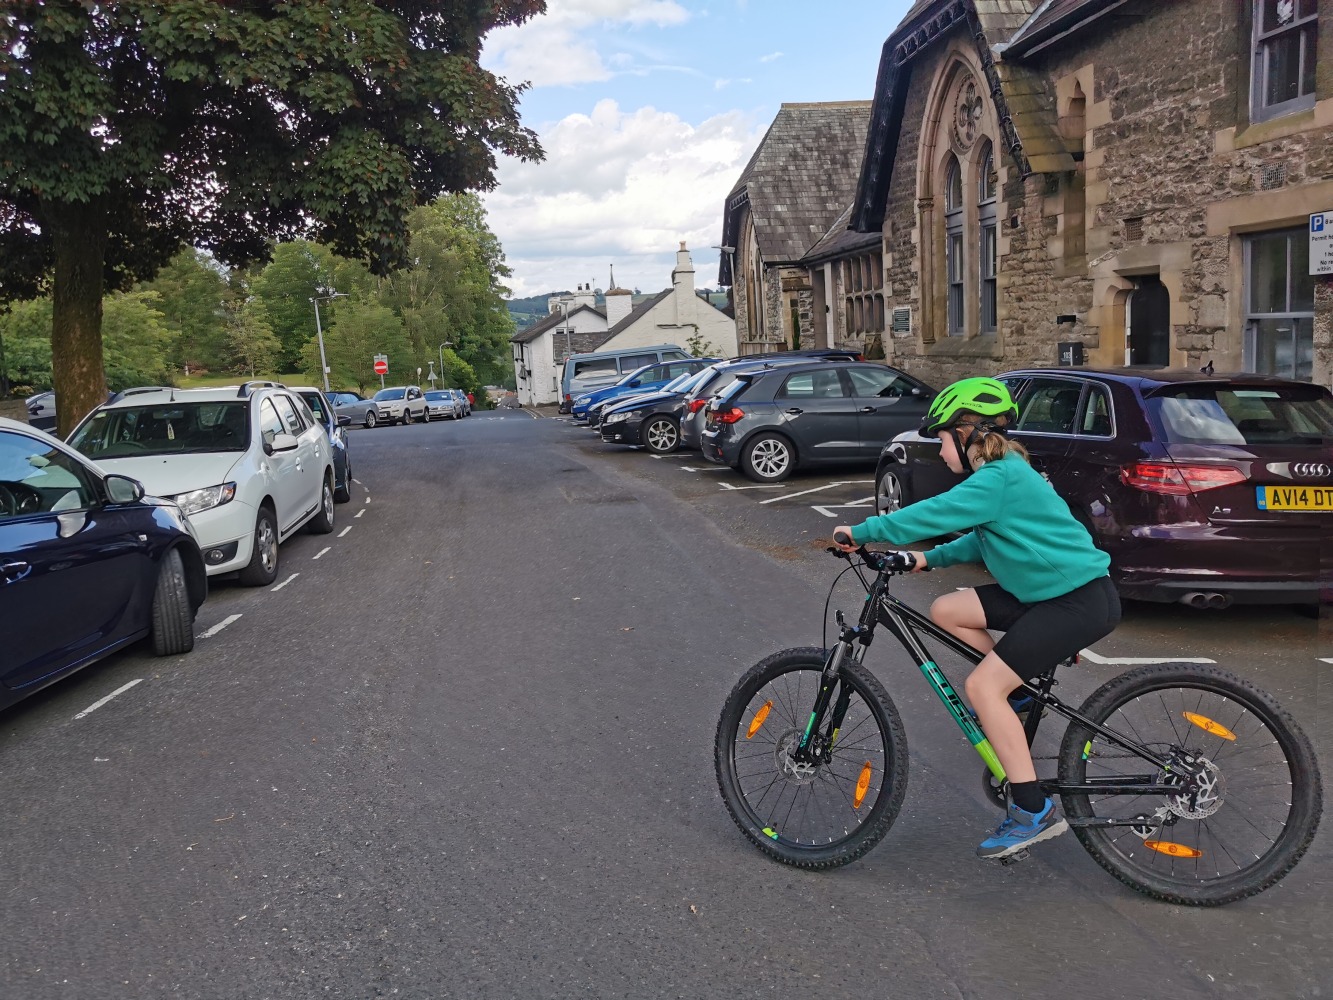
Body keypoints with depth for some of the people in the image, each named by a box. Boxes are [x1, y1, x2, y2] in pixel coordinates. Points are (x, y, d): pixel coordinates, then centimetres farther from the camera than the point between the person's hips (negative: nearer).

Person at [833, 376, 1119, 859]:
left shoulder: (997, 479, -19)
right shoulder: (1007, 471, 13)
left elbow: (930, 514, -23)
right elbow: (983, 540, 24)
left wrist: (860, 532, -12)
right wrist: (930, 558, 13)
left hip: (1081, 600, -10)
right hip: (1047, 591, 10)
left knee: (982, 686, -14)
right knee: (946, 611, 6)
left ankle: (1034, 812, -8)